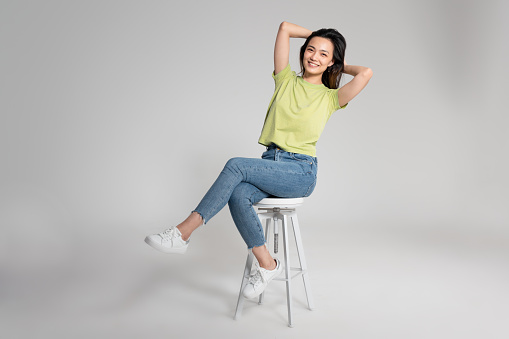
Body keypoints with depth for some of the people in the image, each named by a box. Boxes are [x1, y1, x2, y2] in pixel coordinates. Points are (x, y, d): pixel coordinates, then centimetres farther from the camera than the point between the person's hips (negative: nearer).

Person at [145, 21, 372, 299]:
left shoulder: (331, 97, 5)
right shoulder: (286, 81, 12)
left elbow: (366, 74, -12)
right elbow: (285, 27, 9)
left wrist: (341, 65, 6)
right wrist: (314, 36, 20)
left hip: (300, 172, -4)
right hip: (270, 164, 4)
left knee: (236, 165, -28)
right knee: (238, 196, -29)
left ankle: (183, 233, -24)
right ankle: (266, 264, -15)